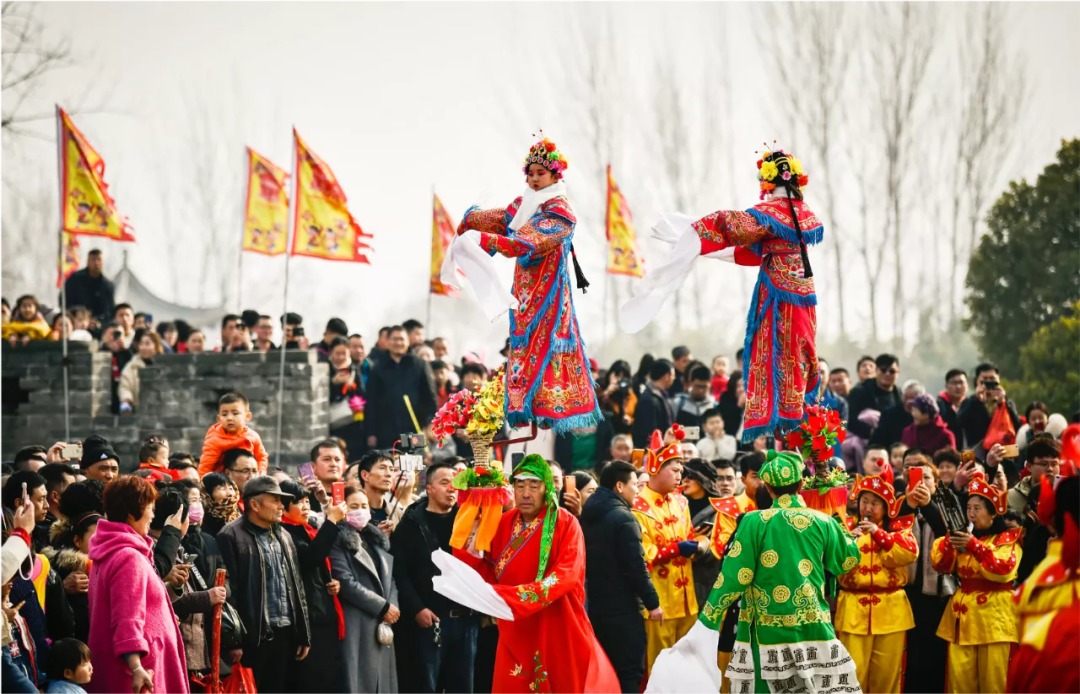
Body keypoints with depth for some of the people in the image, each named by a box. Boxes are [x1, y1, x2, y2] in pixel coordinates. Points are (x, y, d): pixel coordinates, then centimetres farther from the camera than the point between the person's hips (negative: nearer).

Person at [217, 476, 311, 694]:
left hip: (285, 635, 7)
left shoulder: (284, 537, 17)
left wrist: (304, 635, 14)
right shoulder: (232, 536, -8)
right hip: (252, 636, -7)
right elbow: (228, 590, -13)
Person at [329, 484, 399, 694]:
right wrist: (383, 607, -9)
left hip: (383, 624, 7)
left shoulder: (377, 540, 20)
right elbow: (346, 582, -13)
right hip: (356, 626, -7)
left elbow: (389, 578, 18)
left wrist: (392, 608, -2)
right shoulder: (338, 540, -5)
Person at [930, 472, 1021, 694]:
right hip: (962, 611, 5)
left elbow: (1003, 570, -16)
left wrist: (975, 546, -19)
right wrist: (949, 542, -7)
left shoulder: (1008, 539, -2)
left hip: (993, 613, -5)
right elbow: (941, 566, 10)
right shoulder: (963, 536, 16)